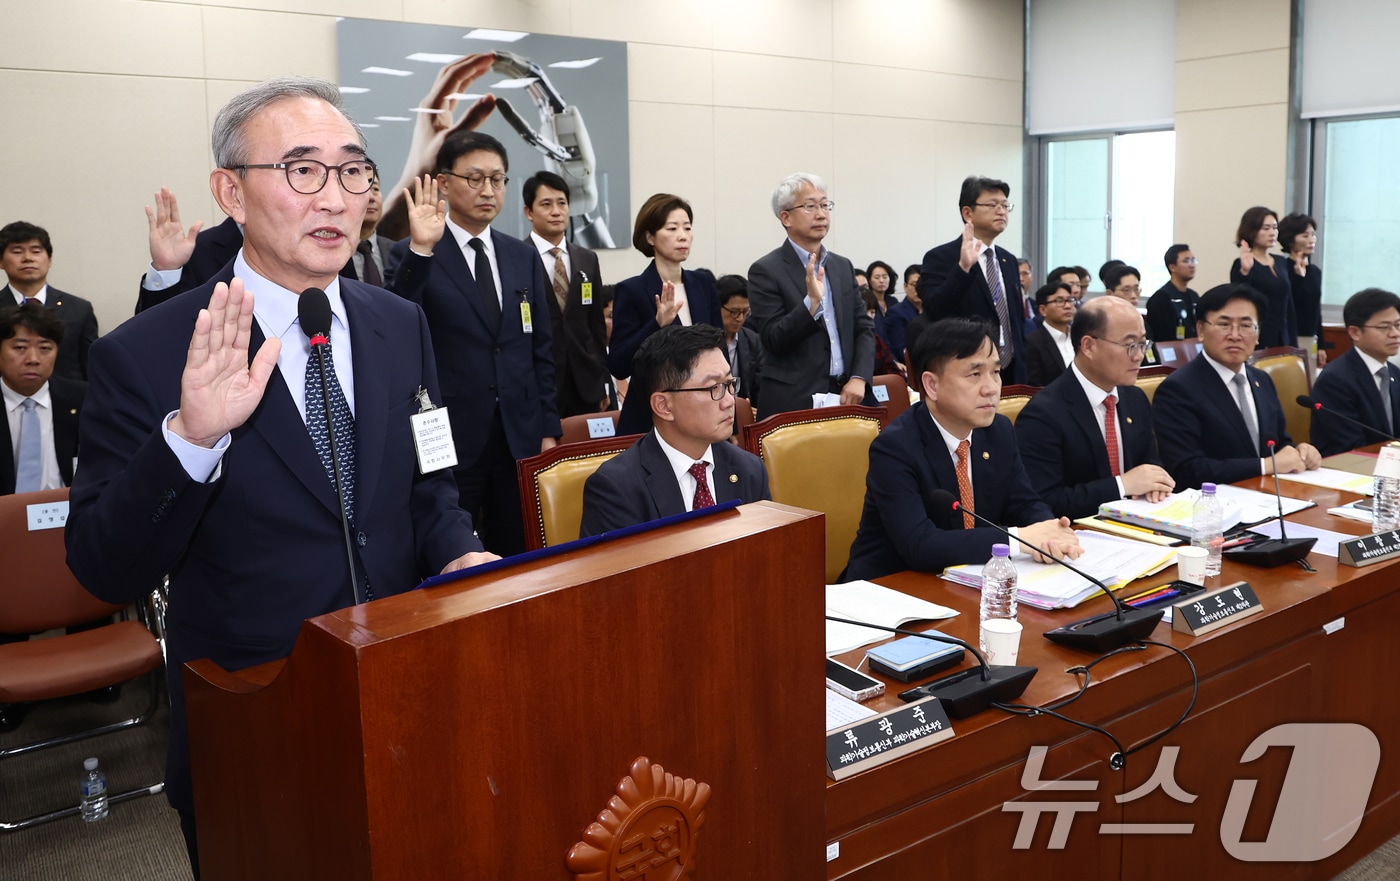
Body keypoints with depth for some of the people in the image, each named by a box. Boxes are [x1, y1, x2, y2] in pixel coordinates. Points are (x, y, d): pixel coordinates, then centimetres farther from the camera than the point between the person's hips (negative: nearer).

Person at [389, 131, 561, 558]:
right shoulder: (411, 257, -3)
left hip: (521, 438, 4)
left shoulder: (524, 257, 10)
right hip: (450, 441, -4)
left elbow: (542, 349, 12)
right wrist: (420, 250, -26)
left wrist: (549, 428, 7)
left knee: (519, 557, 11)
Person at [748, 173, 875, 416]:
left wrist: (859, 378, -5)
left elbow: (865, 327, 10)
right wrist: (811, 302, -26)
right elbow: (774, 340, -12)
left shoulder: (843, 266, 12)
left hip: (845, 397, 5)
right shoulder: (765, 270, -6)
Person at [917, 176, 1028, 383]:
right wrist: (963, 267, -31)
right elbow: (933, 313, -21)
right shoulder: (940, 258, -7)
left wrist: (1023, 373, 12)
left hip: (1011, 375, 6)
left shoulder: (1009, 261, 14)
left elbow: (1018, 322, 18)